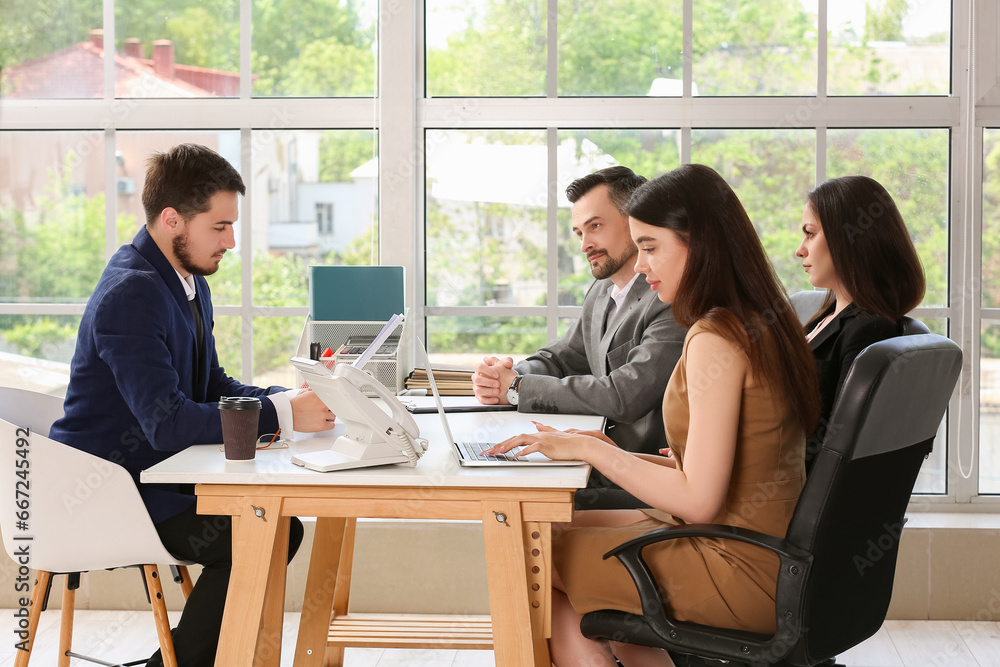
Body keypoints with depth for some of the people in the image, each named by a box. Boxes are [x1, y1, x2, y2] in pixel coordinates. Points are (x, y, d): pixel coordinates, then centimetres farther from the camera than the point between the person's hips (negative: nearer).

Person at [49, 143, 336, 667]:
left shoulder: (190, 282, 10)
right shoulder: (131, 295, -23)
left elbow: (213, 386, 17)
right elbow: (168, 422, -30)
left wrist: (291, 400, -1)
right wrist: (284, 415, -27)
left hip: (154, 476, 10)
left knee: (282, 528, 5)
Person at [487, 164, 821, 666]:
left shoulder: (714, 340, -20)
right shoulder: (762, 325, 9)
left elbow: (697, 498, -23)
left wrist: (590, 449, -14)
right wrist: (612, 454, 7)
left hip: (741, 575, -9)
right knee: (568, 531, 20)